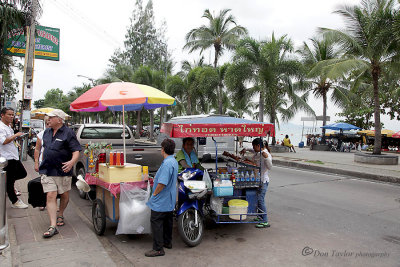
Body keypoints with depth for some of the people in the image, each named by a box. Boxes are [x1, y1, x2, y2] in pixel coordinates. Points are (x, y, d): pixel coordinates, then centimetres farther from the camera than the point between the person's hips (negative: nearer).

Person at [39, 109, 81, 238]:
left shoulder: (68, 133, -9)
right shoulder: (47, 132, 11)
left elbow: (76, 151, -15)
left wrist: (72, 162, -33)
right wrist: (43, 164, 23)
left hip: (63, 171, -4)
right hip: (47, 171, 4)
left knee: (64, 195, 12)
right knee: (51, 196, -5)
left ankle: (60, 215, 38)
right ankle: (53, 226, -4)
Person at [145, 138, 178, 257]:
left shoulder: (167, 163, -25)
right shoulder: (174, 161, 8)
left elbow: (162, 183, -29)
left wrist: (154, 194, -15)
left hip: (161, 200, -10)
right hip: (169, 200, 10)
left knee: (156, 222, -2)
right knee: (167, 221, 20)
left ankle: (158, 249, 3)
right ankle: (167, 242, 34)